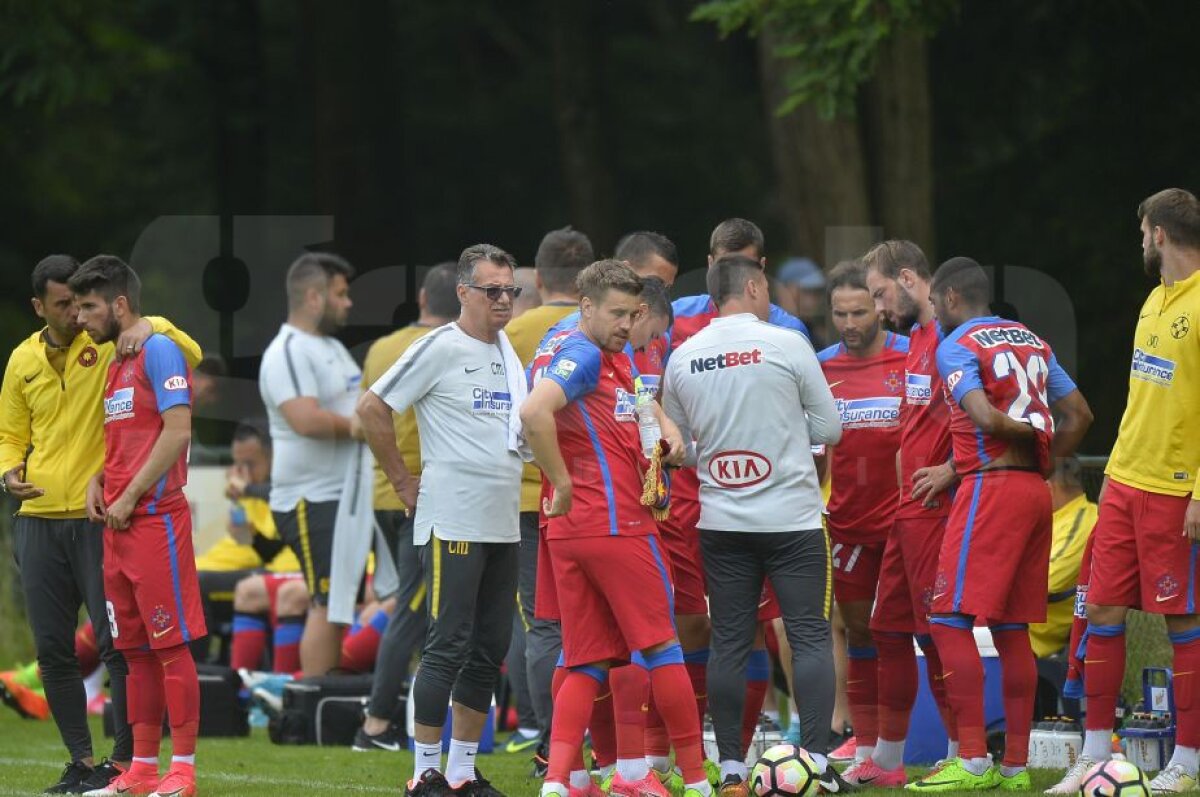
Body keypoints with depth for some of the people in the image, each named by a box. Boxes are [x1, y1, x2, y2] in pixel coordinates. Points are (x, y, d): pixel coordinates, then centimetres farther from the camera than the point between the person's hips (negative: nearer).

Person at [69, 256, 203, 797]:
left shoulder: (158, 351, -8)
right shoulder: (116, 365, 19)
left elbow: (177, 432, -17)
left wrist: (129, 499, -15)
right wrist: (98, 481, 7)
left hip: (156, 521, -9)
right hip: (119, 527, 9)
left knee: (171, 646, -7)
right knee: (136, 650, 10)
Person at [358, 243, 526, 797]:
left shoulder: (509, 352, 12)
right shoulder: (441, 348, -10)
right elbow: (372, 409, -10)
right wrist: (404, 483, -7)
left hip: (504, 520, 8)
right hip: (453, 520, -8)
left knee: (490, 648, 9)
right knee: (449, 645, -8)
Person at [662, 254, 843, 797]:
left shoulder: (682, 359, 3)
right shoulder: (787, 345, -7)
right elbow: (829, 429, -2)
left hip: (721, 523, 3)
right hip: (792, 517, -3)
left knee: (729, 644, 7)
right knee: (810, 636, 1)